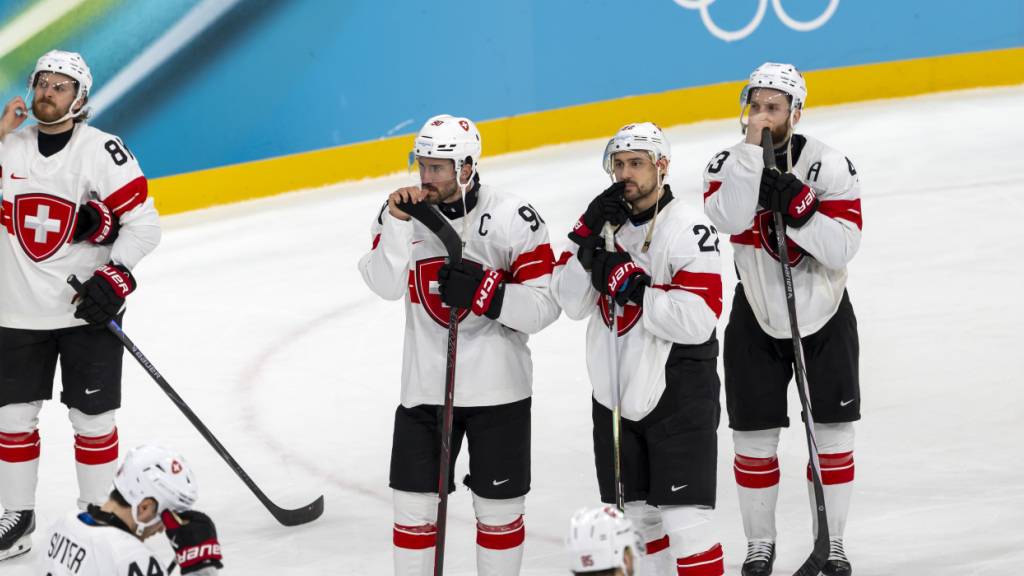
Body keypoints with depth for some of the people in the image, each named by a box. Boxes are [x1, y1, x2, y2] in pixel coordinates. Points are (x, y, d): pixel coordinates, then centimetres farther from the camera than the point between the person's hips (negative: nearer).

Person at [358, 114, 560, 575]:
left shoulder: (513, 220, -11)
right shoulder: (404, 213, 0)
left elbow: (544, 305, -13)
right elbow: (386, 285, -15)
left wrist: (484, 293, -26)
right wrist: (397, 222, -26)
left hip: (497, 389, -3)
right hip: (424, 386, 3)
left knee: (499, 507, 8)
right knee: (413, 504, 6)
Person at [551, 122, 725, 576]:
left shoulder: (689, 229, -14)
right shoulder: (605, 219, 7)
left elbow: (697, 321, -22)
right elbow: (571, 303, 1)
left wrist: (630, 283, -23)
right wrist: (588, 239, -12)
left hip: (678, 397, -7)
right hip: (615, 392, 7)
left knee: (683, 520, -10)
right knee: (634, 514, 14)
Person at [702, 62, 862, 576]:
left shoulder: (830, 166, -13)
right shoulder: (727, 164, -9)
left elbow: (843, 248, -20)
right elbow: (729, 219, -30)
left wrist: (798, 207, -32)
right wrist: (751, 148, -32)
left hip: (824, 318, -1)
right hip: (757, 320, 1)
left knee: (832, 434, 4)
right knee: (754, 437, 5)